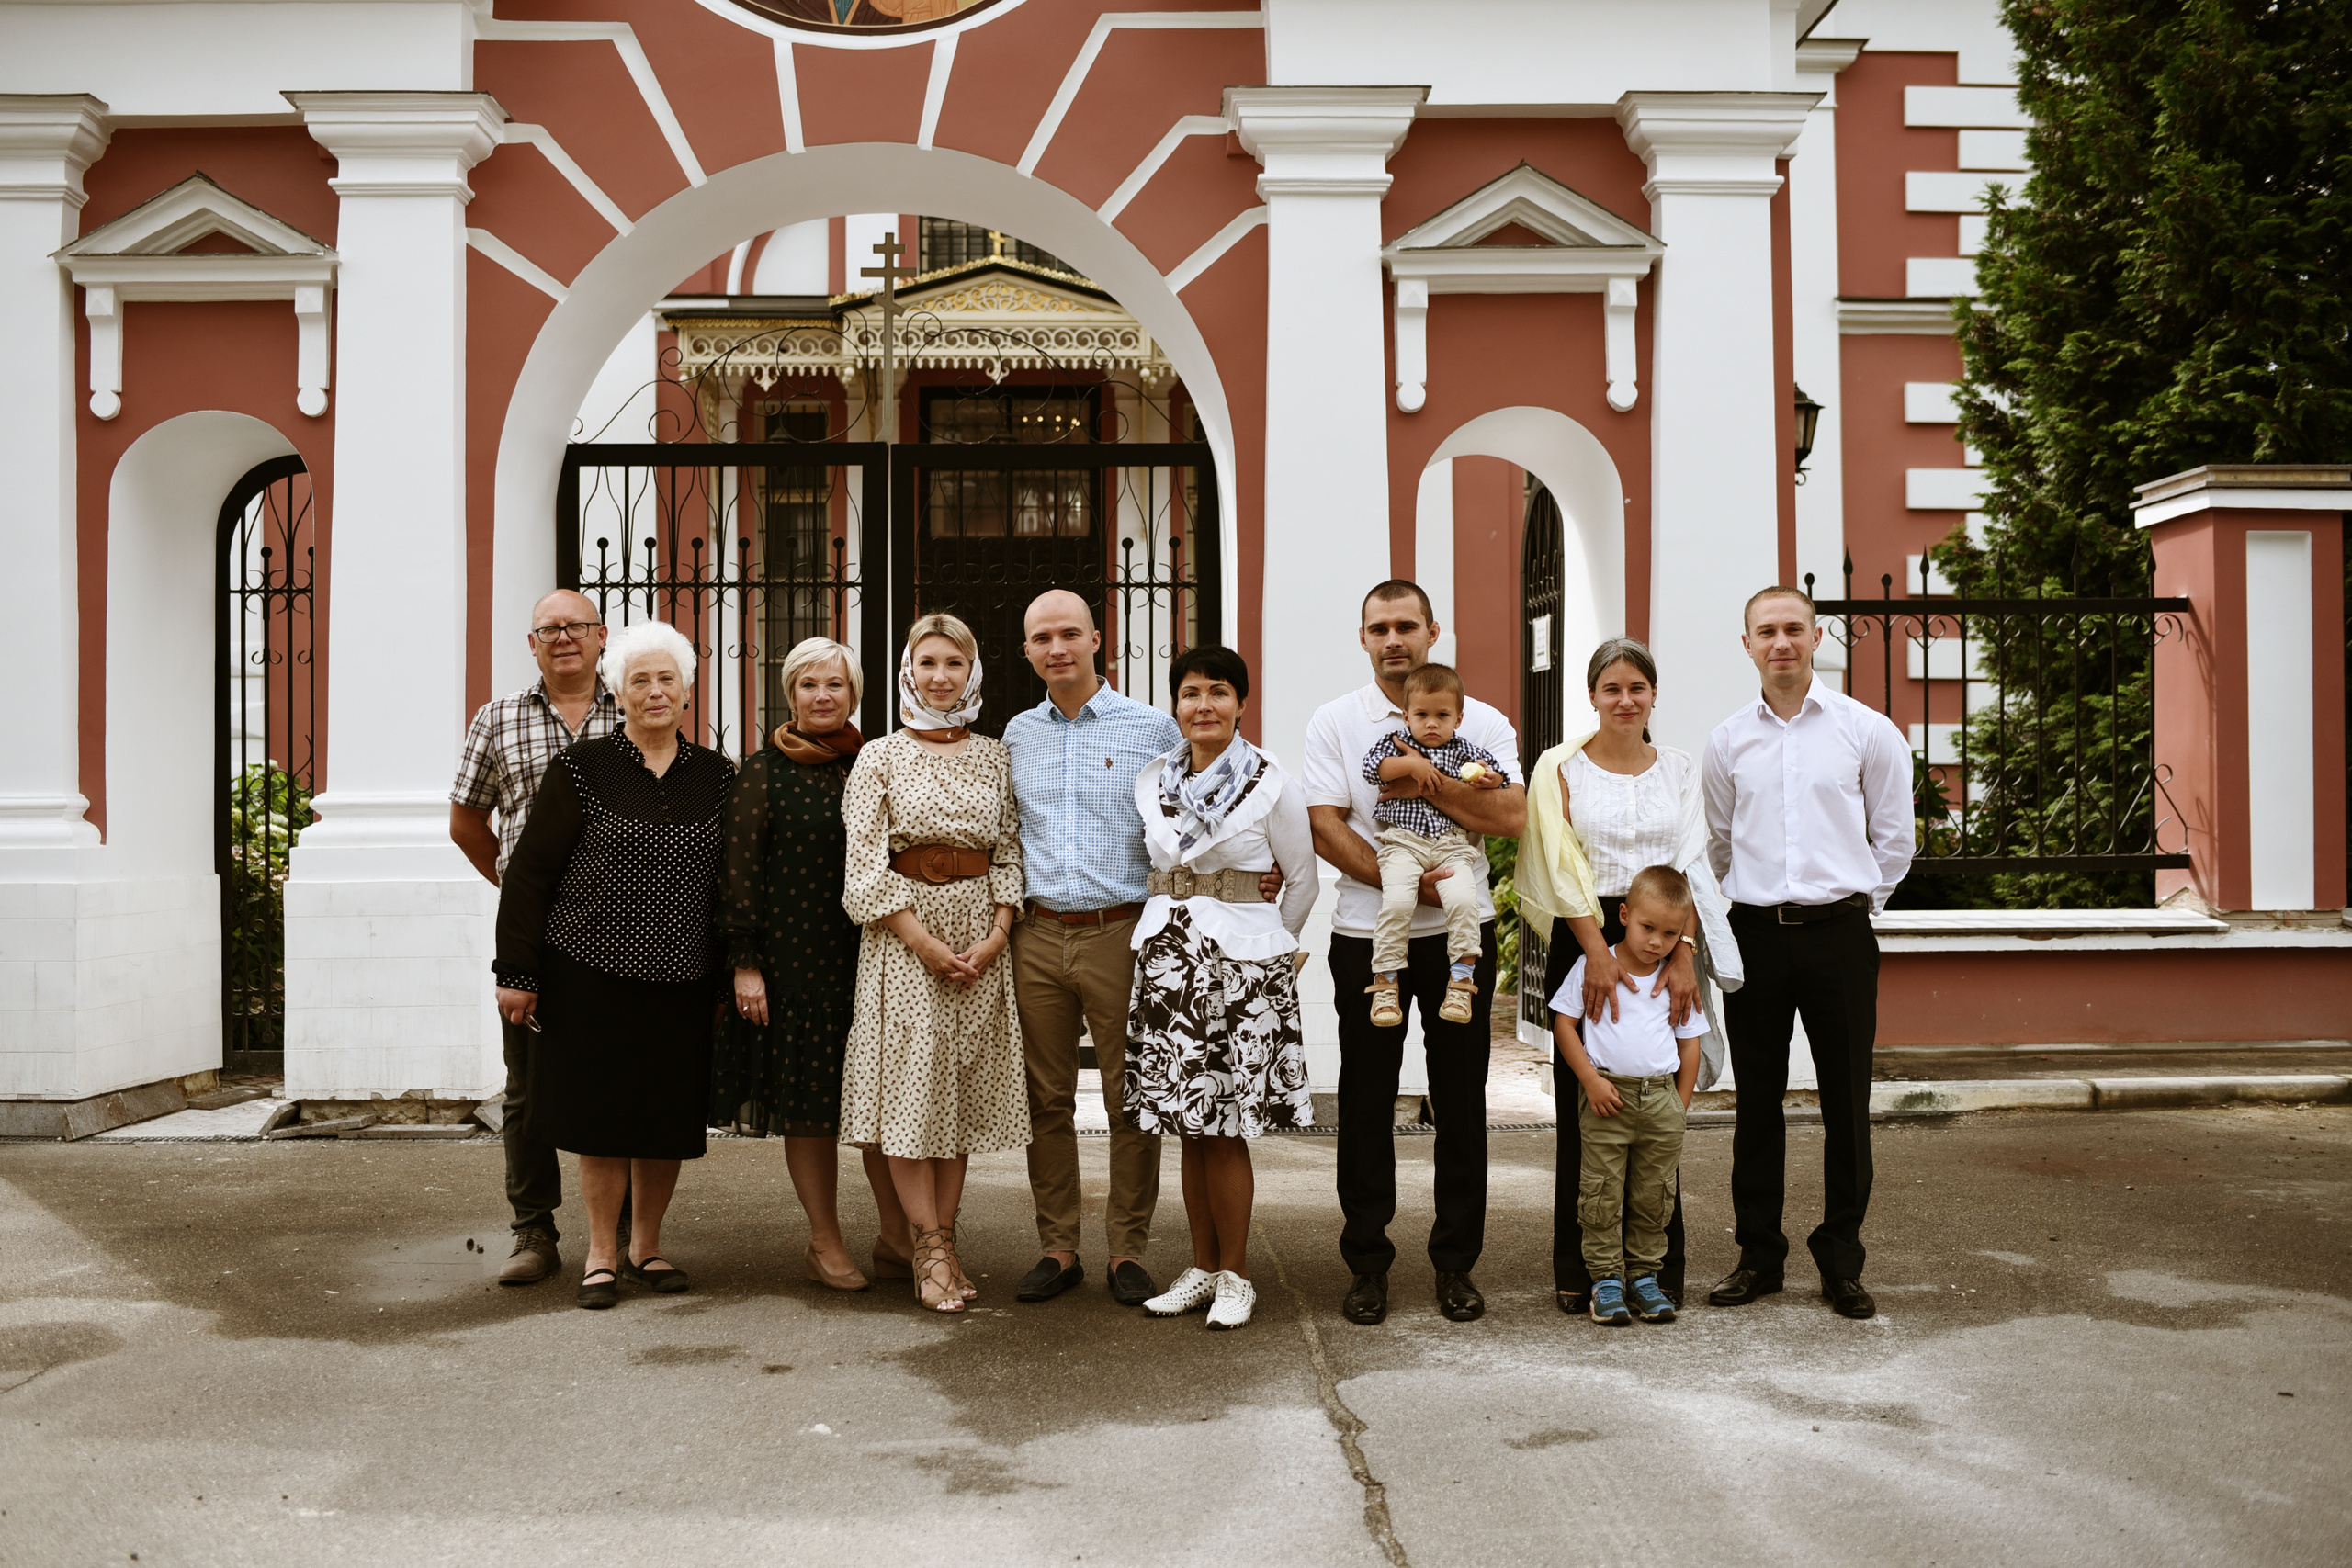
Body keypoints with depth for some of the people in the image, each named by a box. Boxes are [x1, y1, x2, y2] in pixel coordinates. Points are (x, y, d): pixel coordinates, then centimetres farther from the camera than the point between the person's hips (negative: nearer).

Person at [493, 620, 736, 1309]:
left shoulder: (716, 777, 6)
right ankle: (602, 1253, 17)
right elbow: (529, 872, -3)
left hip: (681, 977, 3)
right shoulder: (581, 769, -4)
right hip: (592, 969, -3)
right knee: (601, 1112, 3)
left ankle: (646, 1246, 25)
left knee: (669, 1117, 8)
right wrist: (517, 972, -6)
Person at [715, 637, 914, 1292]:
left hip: (872, 951, 3)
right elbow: (738, 871, -4)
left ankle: (896, 1236, 13)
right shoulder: (764, 771, -1)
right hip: (794, 955, -3)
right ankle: (825, 1243, 15)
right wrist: (744, 963, -9)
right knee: (810, 1097, 4)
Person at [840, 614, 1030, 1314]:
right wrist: (925, 943, -14)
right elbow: (866, 869, -6)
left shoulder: (995, 757, 8)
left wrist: (996, 935, -8)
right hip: (903, 934, -3)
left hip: (983, 933, 3)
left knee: (964, 1089, 6)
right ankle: (930, 1249, 3)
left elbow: (1010, 854, 7)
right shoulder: (880, 759, -1)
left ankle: (944, 1239, 14)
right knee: (910, 1086, -4)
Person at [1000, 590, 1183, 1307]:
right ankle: (1057, 1249, 16)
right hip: (1039, 934, 3)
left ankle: (1128, 1253, 11)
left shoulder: (1152, 728, 1)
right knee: (1047, 1099, 7)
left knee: (1131, 1098, 1)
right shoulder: (1017, 736, 12)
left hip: (1122, 932, -3)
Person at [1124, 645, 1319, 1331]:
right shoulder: (1151, 783, 8)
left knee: (1225, 1128, -3)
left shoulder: (1271, 785, -4)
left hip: (1242, 962, -4)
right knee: (1189, 1126, 8)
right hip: (1167, 958, 4)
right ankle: (1203, 1267, 19)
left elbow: (1302, 879, 4)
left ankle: (1235, 1275, 10)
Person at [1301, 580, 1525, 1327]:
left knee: (1461, 1098, 5)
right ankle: (1368, 1263, 15)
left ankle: (1456, 1263, 17)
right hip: (1367, 936, 0)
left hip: (1460, 933, 1)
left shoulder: (1481, 722, 5)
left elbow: (1513, 816, -8)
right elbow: (1326, 828, -6)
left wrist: (1426, 782, -16)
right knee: (1366, 1100, 5)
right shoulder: (1334, 723, 3)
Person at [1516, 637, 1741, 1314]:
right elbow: (1563, 870, -6)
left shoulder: (1679, 769, 11)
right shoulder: (1561, 767, 3)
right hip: (1584, 940, -2)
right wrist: (1599, 953, -17)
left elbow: (1689, 869, 4)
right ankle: (1577, 1270, 9)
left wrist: (1682, 955, -10)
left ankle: (1659, 1269, 11)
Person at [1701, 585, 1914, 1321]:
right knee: (1757, 1100, 7)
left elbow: (1894, 839, 8)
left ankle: (1841, 1261, 14)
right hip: (1755, 934, 2)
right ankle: (1759, 1254, 17)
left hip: (1839, 931, -2)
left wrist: (1854, 900, 9)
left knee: (1845, 1101, 2)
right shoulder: (1727, 741, 8)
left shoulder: (1867, 731, 1)